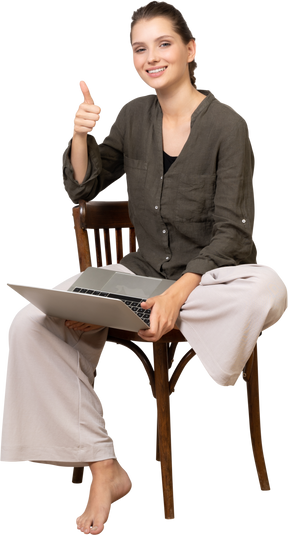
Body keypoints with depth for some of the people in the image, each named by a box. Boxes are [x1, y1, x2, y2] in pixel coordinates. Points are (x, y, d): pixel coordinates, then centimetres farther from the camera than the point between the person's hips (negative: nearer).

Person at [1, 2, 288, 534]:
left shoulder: (227, 124, -11)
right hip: (145, 268, 4)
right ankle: (103, 467, -14)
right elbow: (82, 189, 9)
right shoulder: (134, 114, 5)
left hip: (215, 272, -4)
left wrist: (180, 292, -31)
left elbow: (231, 231, -16)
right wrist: (80, 136, -12)